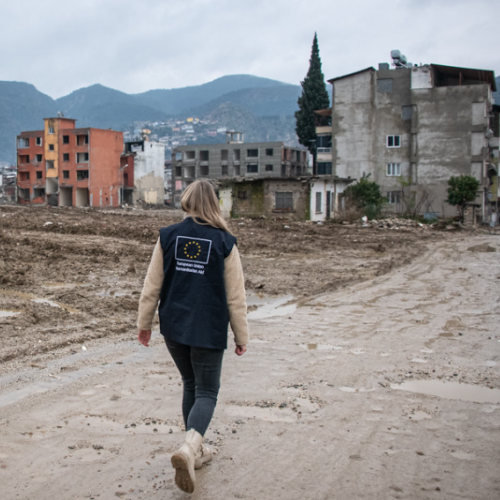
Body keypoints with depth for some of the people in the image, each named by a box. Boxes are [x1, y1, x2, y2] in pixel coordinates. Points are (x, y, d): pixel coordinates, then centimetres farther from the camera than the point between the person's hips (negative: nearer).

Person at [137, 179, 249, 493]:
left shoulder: (168, 237, -3)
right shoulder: (224, 242, -8)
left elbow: (152, 285, 1)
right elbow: (236, 297, -4)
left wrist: (144, 322, 14)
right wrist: (241, 336, 6)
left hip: (174, 327, 3)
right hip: (209, 331, -3)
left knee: (190, 385, 21)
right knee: (207, 391, 7)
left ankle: (197, 450, 29)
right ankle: (189, 448, -18)